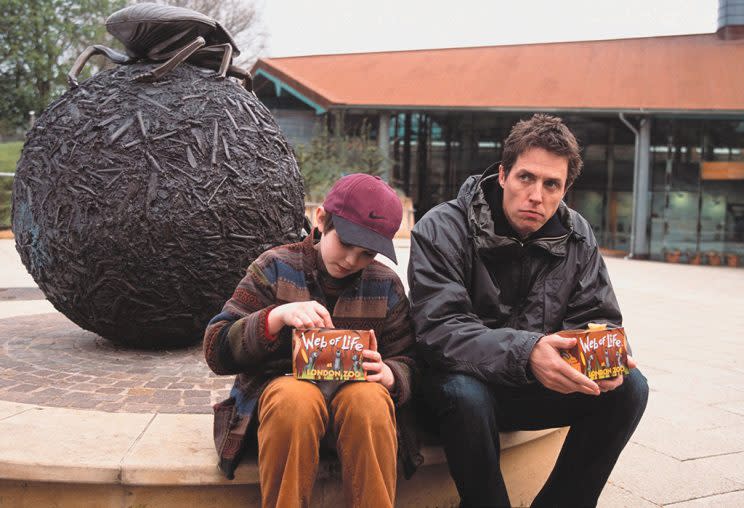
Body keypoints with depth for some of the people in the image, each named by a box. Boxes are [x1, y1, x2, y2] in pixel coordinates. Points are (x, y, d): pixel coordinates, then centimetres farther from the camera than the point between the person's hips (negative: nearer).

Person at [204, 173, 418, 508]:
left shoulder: (386, 285, 7)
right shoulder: (275, 267, 0)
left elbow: (406, 361, 10)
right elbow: (216, 350, -4)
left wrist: (389, 374, -16)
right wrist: (277, 317, -22)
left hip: (356, 386, 2)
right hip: (281, 383, -1)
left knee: (369, 399, -34)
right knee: (295, 400, -37)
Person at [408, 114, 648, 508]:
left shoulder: (576, 237, -1)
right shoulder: (442, 231, -16)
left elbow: (597, 318, 2)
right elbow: (438, 331, -26)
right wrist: (525, 352, -42)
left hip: (540, 384, 5)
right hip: (466, 380, -4)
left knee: (629, 387, -15)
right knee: (466, 393, -37)